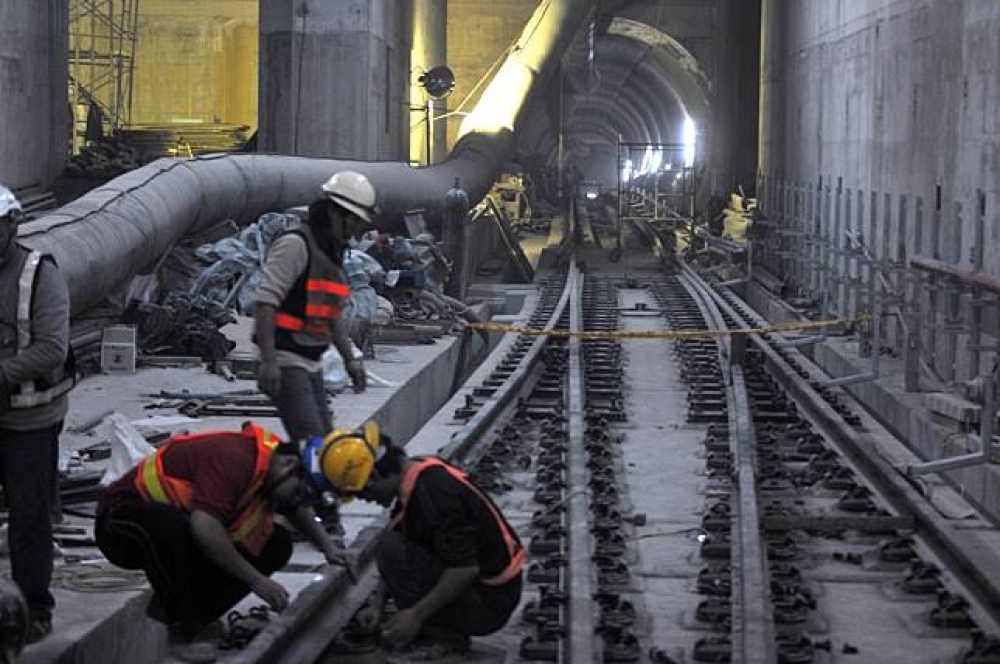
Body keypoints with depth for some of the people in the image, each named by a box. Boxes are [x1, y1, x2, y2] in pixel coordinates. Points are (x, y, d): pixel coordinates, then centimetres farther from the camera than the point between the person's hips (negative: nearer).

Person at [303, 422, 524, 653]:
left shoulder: (432, 493, -26)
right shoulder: (417, 472, 5)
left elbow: (465, 568, -27)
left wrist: (416, 615, -20)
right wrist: (377, 604, 8)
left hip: (488, 604, -10)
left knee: (391, 547, -14)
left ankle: (443, 637, -8)